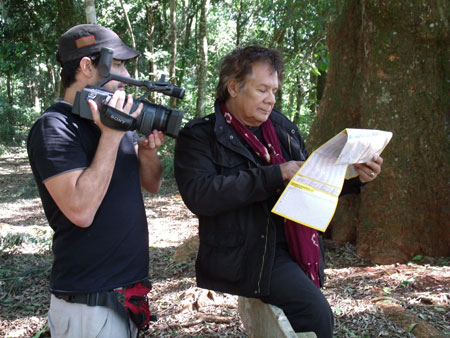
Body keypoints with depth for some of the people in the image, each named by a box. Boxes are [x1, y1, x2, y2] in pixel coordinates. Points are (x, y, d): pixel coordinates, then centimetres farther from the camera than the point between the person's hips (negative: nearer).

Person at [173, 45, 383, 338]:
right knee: (316, 313, -23)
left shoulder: (283, 128, 15)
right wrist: (275, 175, -22)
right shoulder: (200, 135, -4)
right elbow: (198, 194, -22)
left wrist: (355, 177, 5)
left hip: (290, 248, 7)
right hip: (245, 256, -7)